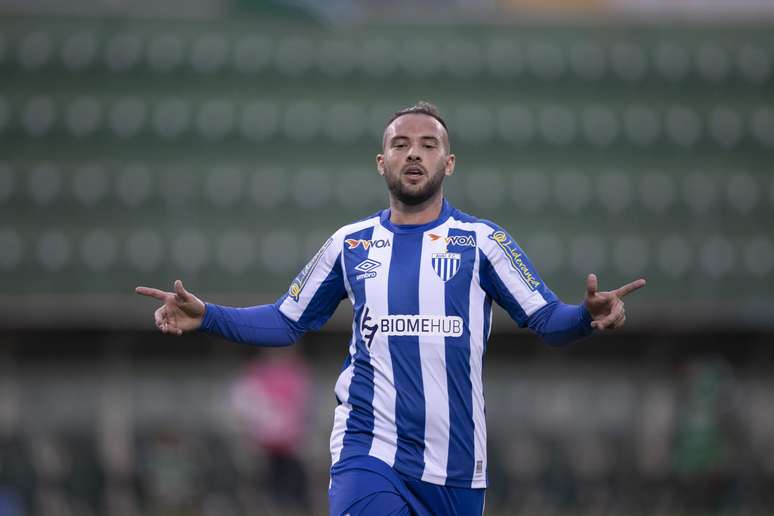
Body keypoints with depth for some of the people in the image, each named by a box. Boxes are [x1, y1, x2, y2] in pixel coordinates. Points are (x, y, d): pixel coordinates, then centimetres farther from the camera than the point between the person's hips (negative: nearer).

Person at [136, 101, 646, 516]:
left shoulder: (481, 240, 3)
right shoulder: (351, 244, 8)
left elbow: (547, 320, -1)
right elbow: (287, 321, 17)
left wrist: (588, 315, -24)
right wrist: (206, 316, 2)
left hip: (456, 464, 0)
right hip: (369, 451, 0)